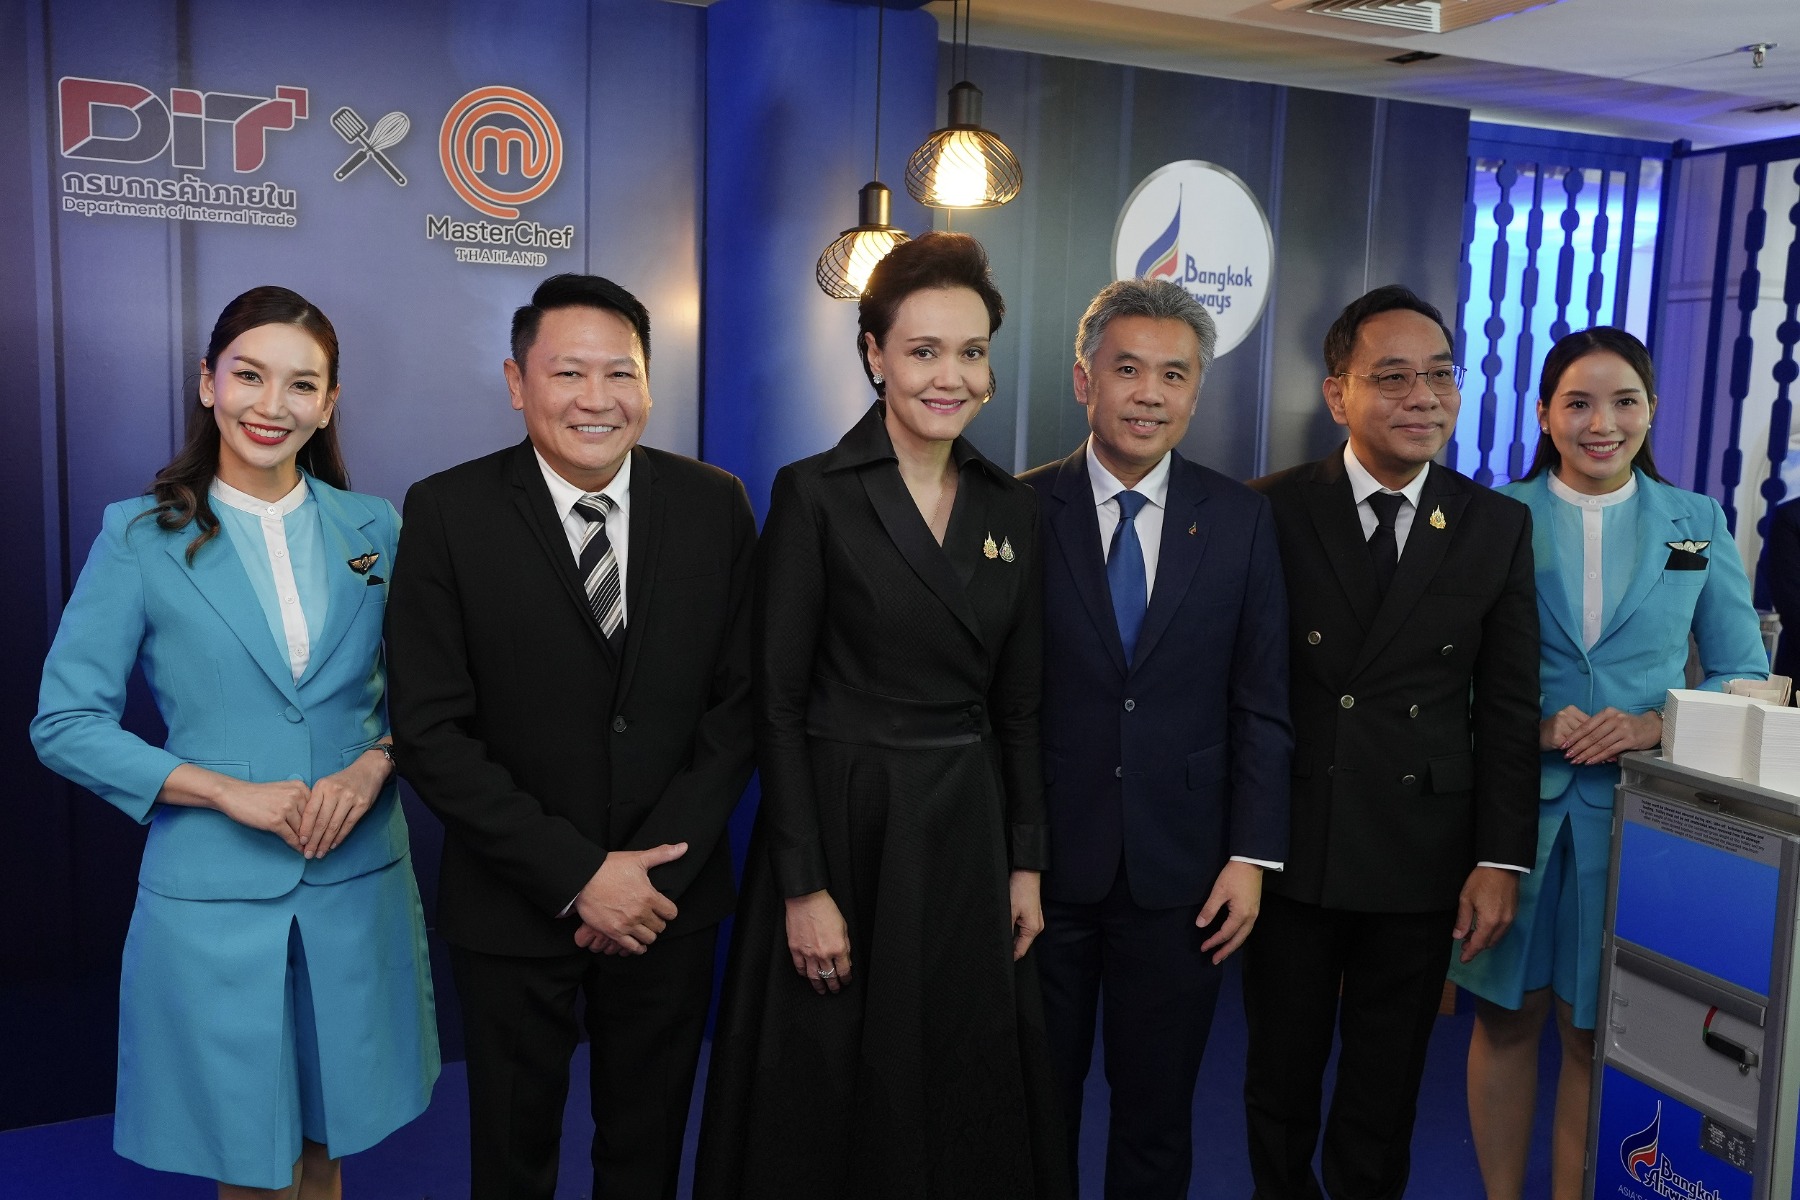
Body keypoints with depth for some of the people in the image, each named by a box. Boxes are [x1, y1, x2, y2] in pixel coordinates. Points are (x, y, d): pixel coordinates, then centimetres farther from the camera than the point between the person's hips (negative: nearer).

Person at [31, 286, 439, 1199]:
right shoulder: (139, 538, -4)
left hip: (358, 880, 2)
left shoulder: (376, 531, 3)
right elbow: (65, 725, -4)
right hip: (213, 890, -2)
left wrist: (373, 763, -13)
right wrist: (231, 791, -14)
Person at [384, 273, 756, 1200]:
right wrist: (576, 874, -16)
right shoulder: (447, 512, -10)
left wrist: (658, 867, -12)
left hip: (670, 903, 2)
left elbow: (739, 701, -3)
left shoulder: (715, 505, -4)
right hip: (514, 909, -1)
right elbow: (429, 731, -12)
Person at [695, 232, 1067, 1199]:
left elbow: (1016, 706, 9)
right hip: (843, 827, -4)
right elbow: (777, 702, -11)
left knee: (965, 1094, 16)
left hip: (968, 834, 5)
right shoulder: (813, 493, -9)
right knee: (828, 1103, 10)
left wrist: (1026, 863, 6)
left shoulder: (1011, 507, 6)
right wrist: (803, 886, -14)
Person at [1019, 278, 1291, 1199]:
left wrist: (1252, 855, -2)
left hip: (1179, 873, 1)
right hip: (1045, 862, -1)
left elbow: (1260, 703, 2)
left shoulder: (1241, 520, 1)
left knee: (1157, 1116, 15)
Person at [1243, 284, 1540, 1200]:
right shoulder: (1273, 512, -5)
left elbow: (1509, 705, 2)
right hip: (1292, 849, -1)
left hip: (1422, 860, 1)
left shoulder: (1499, 525, 1)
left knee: (1384, 1092, 16)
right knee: (1279, 1078, 15)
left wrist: (1501, 858, -2)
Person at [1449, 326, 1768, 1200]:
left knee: (1594, 1029, 9)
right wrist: (1532, 725, -16)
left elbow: (1744, 676, 7)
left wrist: (1656, 724, -12)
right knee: (1507, 1016, 10)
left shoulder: (1698, 523, 5)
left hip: (1636, 808, 1)